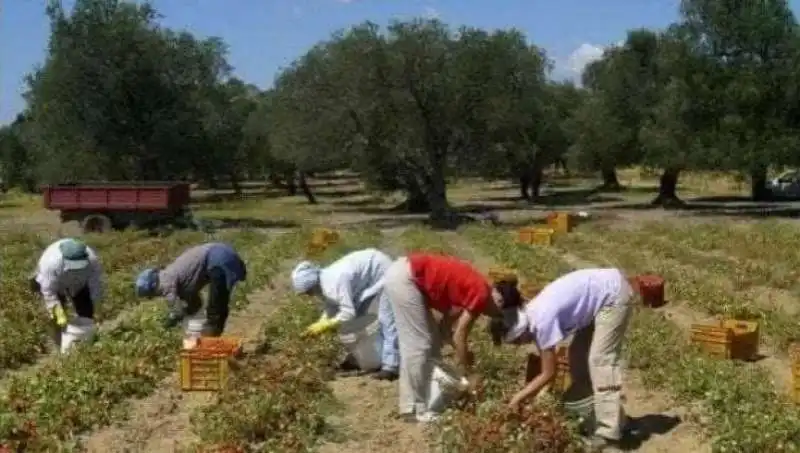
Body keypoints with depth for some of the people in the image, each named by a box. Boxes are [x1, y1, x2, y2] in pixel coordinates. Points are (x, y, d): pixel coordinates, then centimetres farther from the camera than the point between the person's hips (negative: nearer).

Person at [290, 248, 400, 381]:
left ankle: (390, 366, -11)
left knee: (386, 320, -12)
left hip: (382, 271, -10)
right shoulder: (324, 282, -4)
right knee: (357, 318, 15)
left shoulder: (335, 282, -33)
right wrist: (320, 323, -7)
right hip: (369, 271, 10)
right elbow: (332, 307, 8)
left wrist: (324, 326, -23)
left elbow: (348, 314, -31)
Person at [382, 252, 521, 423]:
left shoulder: (476, 288, 15)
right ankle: (414, 409, 1)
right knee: (419, 345, -5)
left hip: (404, 273, 10)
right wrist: (469, 375, -2)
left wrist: (463, 353, 11)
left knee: (432, 341, 14)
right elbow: (459, 336, -10)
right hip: (404, 278, -10)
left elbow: (446, 325, 18)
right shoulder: (482, 295, -11)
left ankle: (421, 399, 19)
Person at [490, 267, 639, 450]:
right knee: (579, 356, 12)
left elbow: (548, 374, -18)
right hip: (605, 289, 10)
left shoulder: (543, 322, -26)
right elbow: (542, 361, 11)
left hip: (614, 295, -10)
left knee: (601, 361, -13)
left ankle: (608, 431, -9)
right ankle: (614, 420, 18)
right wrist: (526, 395, 9)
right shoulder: (532, 316, 0)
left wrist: (519, 397, -9)